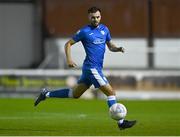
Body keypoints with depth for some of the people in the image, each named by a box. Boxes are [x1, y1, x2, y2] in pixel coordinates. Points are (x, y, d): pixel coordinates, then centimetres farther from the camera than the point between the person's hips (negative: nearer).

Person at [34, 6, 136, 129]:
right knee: (111, 92, -10)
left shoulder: (104, 29, 11)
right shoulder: (84, 31, -8)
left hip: (97, 68, 8)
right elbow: (68, 44, -1)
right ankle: (121, 122, -5)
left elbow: (110, 46, 19)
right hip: (92, 68, -8)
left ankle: (47, 94, 27)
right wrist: (69, 59, -15)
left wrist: (118, 49, -3)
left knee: (75, 94, 17)